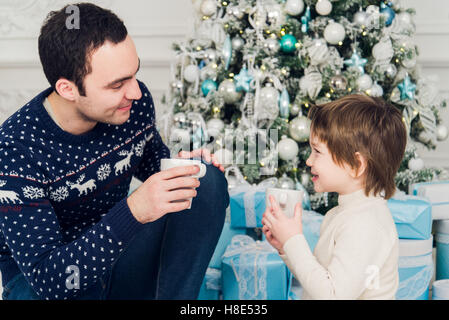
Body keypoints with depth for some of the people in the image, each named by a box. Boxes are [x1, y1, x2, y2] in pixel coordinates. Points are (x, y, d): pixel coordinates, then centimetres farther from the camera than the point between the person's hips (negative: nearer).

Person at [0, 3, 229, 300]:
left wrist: (183, 167, -12)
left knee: (209, 180, -13)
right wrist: (133, 211, -45)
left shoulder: (136, 103, -11)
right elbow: (45, 278, -32)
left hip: (114, 257, 5)